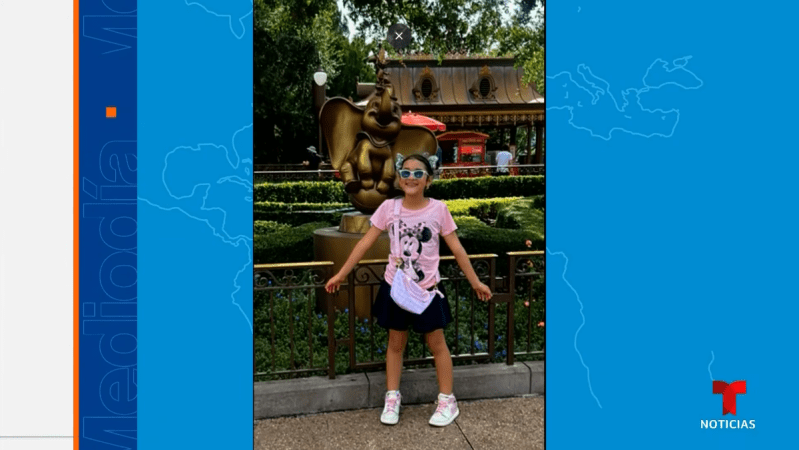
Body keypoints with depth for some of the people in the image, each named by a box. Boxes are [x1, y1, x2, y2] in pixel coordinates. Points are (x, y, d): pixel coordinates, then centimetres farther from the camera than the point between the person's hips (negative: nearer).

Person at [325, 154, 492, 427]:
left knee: (436, 344, 9)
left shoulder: (438, 209, -10)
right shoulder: (389, 208, -7)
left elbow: (457, 249, -3)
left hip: (427, 290, -1)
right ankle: (392, 398, 28)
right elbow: (365, 243, -3)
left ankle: (447, 401, 22)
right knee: (395, 343, 14)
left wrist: (476, 282, -1)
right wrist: (341, 274, -3)